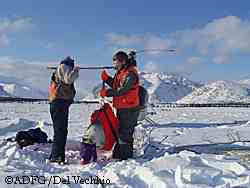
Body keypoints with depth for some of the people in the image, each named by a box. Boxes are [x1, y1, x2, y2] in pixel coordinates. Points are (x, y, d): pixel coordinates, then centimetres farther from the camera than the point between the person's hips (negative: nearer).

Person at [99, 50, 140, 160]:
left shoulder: (130, 74, -18)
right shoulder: (120, 72, 14)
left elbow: (122, 90, -27)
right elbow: (115, 85, 19)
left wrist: (107, 93, -23)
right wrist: (106, 78, 4)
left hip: (129, 109, -10)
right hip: (121, 108, 10)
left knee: (125, 133, -4)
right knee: (120, 131, 18)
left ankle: (125, 156, 7)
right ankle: (117, 155, 30)